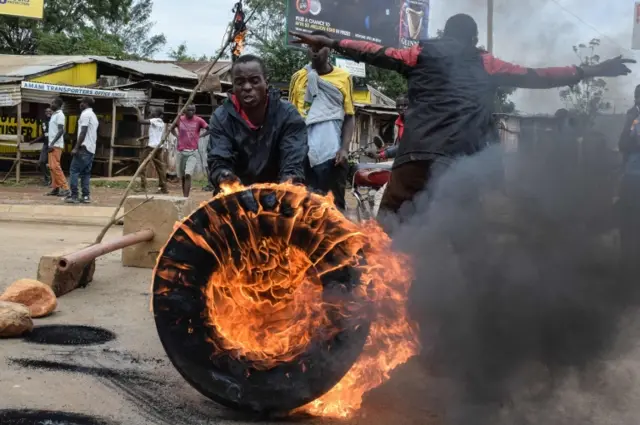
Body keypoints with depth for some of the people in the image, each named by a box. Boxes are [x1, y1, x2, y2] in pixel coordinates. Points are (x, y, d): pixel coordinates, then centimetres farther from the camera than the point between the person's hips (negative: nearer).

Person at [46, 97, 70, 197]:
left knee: (55, 166, -14)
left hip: (56, 145, -10)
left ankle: (65, 188, -14)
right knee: (52, 167, 8)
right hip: (52, 145, 10)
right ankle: (55, 188, 10)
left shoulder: (60, 115, -11)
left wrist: (52, 143, -24)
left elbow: (61, 131, -20)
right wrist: (50, 144, 18)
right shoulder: (54, 115, 17)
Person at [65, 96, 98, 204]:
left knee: (74, 171, -6)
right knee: (86, 173, 8)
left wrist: (76, 148, -17)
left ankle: (74, 196, -9)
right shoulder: (94, 115, 20)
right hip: (91, 149, 9)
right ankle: (86, 196, 3)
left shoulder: (85, 114, -9)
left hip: (84, 148, -9)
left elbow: (83, 133, -17)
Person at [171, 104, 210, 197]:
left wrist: (200, 136, 0)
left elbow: (210, 129, 4)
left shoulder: (198, 120, -3)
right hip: (181, 152, 3)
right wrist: (177, 136, 8)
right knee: (182, 176, 11)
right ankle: (185, 197, 25)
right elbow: (172, 129, 22)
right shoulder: (179, 119, 4)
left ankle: (186, 198, -19)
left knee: (188, 175, -18)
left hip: (193, 152, -3)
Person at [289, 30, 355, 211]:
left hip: (333, 153, -1)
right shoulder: (298, 77, 9)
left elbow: (349, 117, 4)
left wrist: (344, 149, -8)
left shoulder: (343, 78, 5)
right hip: (303, 153, 1)